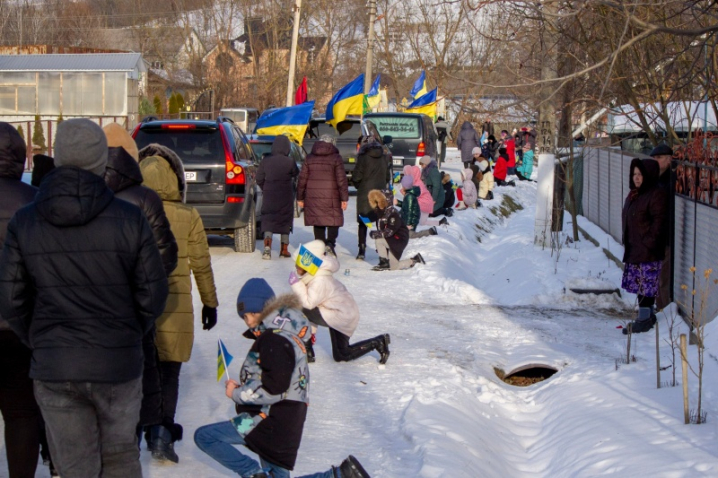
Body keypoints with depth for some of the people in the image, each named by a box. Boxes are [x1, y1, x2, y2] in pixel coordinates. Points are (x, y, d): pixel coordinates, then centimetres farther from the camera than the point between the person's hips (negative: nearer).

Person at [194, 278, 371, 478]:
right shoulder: (283, 334, 17)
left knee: (204, 436, -11)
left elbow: (273, 389, -24)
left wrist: (237, 393, -10)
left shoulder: (274, 340, -17)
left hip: (272, 421, -11)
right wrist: (243, 389, 7)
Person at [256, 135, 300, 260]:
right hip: (286, 197, -1)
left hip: (269, 196, 1)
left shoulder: (266, 161, -3)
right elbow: (296, 174, 4)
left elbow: (259, 179, 2)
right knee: (285, 221, 13)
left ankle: (267, 245, -22)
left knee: (268, 221, 2)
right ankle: (284, 249, 19)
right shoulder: (290, 162, -11)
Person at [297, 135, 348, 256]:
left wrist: (300, 197, 16)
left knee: (318, 223, 9)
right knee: (333, 221, 2)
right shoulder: (336, 158, -1)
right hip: (331, 197, -3)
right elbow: (341, 179, -6)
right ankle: (330, 243, -20)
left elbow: (302, 179, 9)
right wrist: (344, 198, -4)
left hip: (313, 198, 3)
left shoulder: (309, 158, 9)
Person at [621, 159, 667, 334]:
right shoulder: (634, 194, 15)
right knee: (642, 285, 13)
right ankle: (648, 316, 22)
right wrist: (627, 244, 17)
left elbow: (658, 221, -17)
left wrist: (648, 243, -20)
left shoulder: (656, 195, -12)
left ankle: (644, 319, -4)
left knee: (645, 285, -7)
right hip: (634, 249, 9)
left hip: (648, 252, -9)